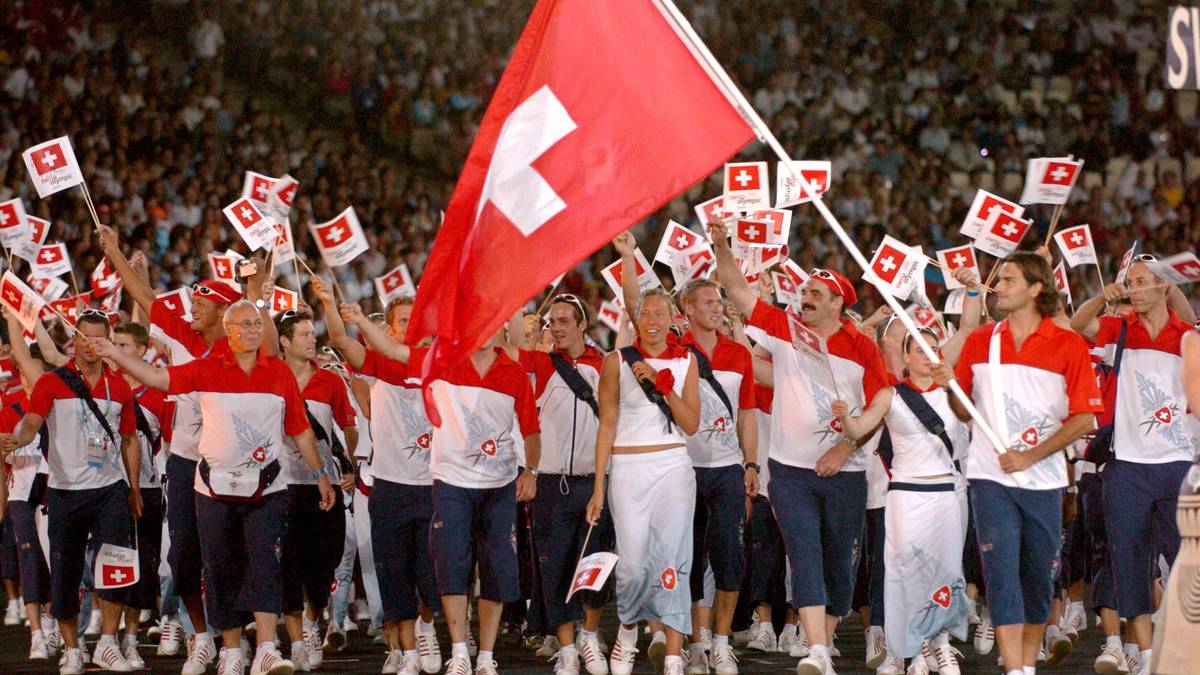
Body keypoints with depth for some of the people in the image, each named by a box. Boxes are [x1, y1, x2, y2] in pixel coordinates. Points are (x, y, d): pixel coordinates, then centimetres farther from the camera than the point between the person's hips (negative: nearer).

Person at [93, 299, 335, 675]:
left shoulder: (280, 373, 4)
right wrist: (115, 355, -23)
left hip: (265, 489, -1)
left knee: (264, 562, -16)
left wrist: (321, 474, 11)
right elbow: (158, 378, -10)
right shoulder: (207, 370, 1)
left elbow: (300, 429, 10)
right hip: (215, 488, 1)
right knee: (220, 569, 7)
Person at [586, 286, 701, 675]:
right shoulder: (617, 363, 3)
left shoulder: (685, 361, 7)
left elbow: (692, 425, 1)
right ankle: (627, 629, 24)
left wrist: (661, 383, -11)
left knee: (673, 562, -8)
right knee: (634, 565, -6)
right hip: (629, 471, -1)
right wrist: (598, 488, 0)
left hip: (673, 469, 1)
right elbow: (607, 425, 3)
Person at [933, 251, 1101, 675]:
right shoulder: (980, 341, 7)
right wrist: (949, 386, -10)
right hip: (991, 476, 1)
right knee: (1001, 570, -9)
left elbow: (1084, 417, -5)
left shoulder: (1068, 346, -2)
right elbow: (965, 411, 12)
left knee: (1039, 575, 8)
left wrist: (1030, 456, -12)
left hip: (1043, 478, -1)